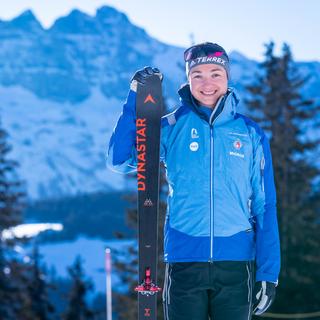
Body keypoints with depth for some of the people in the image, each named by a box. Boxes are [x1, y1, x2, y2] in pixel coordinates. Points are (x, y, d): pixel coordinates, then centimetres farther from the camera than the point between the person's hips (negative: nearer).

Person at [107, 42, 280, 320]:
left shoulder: (250, 133, 6)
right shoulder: (171, 127, 5)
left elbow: (265, 205, 6)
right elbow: (119, 159, -7)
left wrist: (268, 272, 0)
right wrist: (136, 98, -9)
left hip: (236, 260, 1)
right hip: (184, 258, -1)